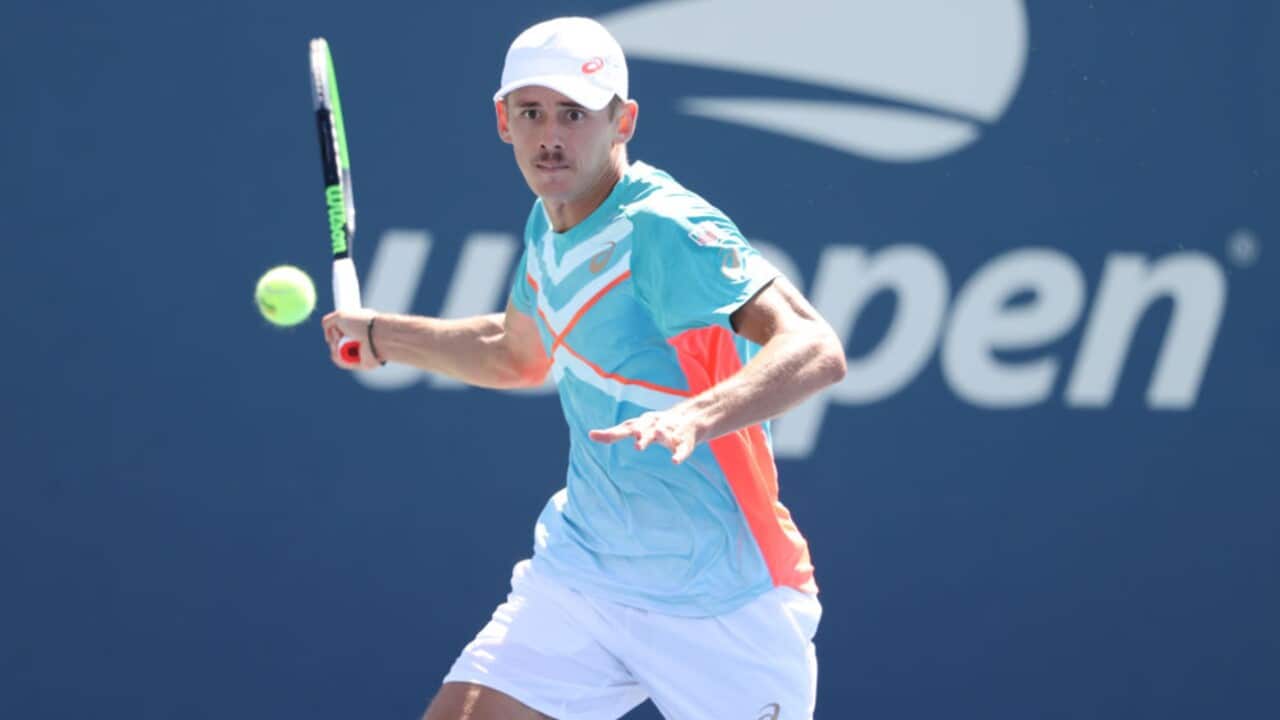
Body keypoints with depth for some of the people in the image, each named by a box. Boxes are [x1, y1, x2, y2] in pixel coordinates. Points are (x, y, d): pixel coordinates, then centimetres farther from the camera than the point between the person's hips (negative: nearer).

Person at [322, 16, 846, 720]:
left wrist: (693, 418, -49)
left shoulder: (664, 229, -21)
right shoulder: (550, 224, 5)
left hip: (718, 608, -7)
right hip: (581, 572, 7)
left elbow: (815, 349, -34)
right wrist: (379, 333, 20)